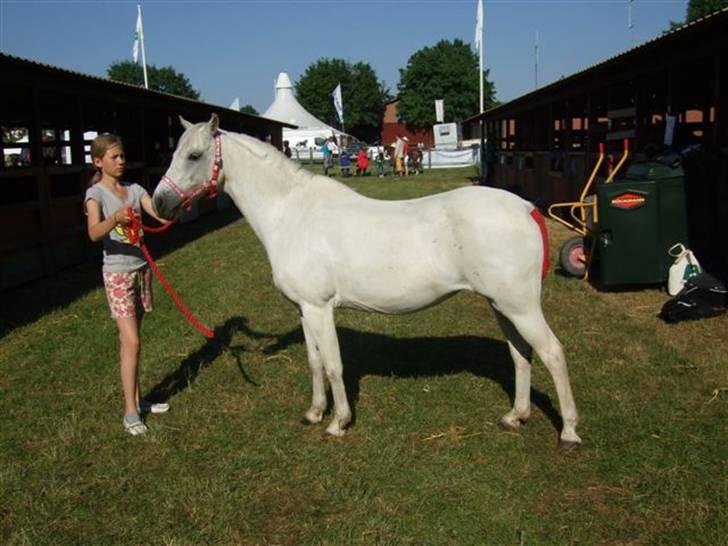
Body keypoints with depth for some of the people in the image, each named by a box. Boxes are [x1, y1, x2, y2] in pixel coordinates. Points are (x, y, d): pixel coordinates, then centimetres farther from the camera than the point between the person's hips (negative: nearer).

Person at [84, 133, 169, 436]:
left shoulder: (135, 189, 6)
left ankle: (136, 400, 23)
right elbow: (94, 233, -26)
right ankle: (130, 411, 0)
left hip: (141, 268, 5)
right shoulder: (96, 193, -9)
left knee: (129, 340, 14)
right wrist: (115, 219, -46)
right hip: (117, 272, -5)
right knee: (132, 342, -9)